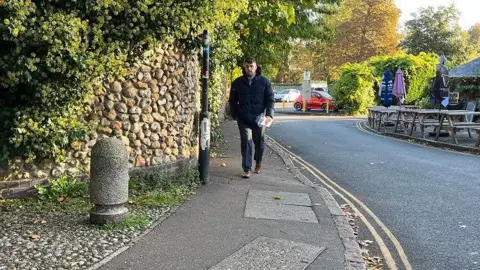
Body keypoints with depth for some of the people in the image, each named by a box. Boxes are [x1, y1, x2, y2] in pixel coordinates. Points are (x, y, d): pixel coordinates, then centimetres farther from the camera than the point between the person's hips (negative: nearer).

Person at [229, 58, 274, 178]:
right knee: (246, 142, -7)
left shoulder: (264, 81, 0)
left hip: (259, 117, 0)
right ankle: (247, 169, -3)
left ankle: (258, 163, 36)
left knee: (259, 141, 12)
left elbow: (270, 99, -1)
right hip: (243, 118, 0)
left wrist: (269, 114, -13)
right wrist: (234, 115, 2)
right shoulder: (237, 82, 3)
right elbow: (233, 101, 9)